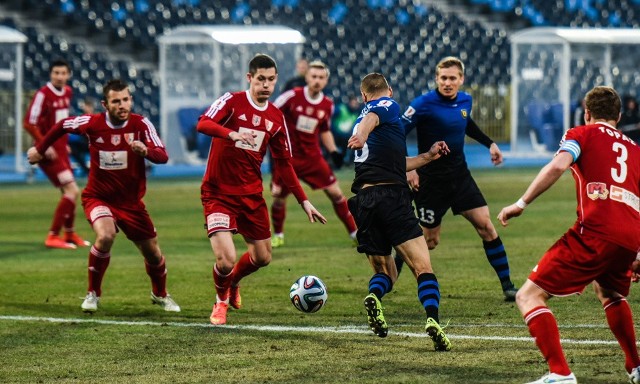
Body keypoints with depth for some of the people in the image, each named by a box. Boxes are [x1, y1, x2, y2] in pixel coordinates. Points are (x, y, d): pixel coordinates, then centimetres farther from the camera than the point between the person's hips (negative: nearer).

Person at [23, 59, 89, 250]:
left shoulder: (67, 92, 8)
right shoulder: (43, 94, -17)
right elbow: (29, 123, -20)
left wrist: (63, 143, 17)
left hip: (60, 150, 9)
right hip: (48, 151, -9)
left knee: (70, 192, 17)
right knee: (72, 191, -14)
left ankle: (69, 234, 35)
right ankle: (53, 236, -10)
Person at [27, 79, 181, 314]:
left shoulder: (141, 124, -13)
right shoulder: (92, 123, -13)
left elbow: (162, 156, -24)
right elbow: (62, 126, 7)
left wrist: (145, 150, -45)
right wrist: (40, 149, 17)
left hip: (131, 202, 2)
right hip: (98, 197, -2)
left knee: (153, 253, 9)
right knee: (105, 235, -31)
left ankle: (160, 294, 42)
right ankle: (93, 293, -12)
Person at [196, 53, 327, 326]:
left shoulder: (276, 118, 7)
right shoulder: (232, 101, -8)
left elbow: (284, 164, 13)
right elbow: (203, 124, -26)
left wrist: (304, 201, 9)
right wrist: (232, 134, -44)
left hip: (251, 194, 5)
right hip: (218, 194, -5)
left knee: (262, 258, 11)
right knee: (226, 260, -17)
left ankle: (232, 282, 45)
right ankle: (221, 300, 17)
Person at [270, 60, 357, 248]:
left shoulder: (327, 105, 2)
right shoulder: (292, 96, -12)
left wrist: (334, 151, 5)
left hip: (312, 157, 3)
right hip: (287, 156, -3)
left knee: (335, 193, -2)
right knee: (278, 195, -5)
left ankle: (354, 232, 9)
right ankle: (278, 235, 18)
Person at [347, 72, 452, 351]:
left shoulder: (365, 109, 30)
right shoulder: (389, 106, 9)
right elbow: (371, 118, -18)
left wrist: (428, 156, 43)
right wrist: (362, 133, -39)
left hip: (363, 200, 6)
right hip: (392, 195, -6)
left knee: (384, 272, 16)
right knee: (422, 267, -8)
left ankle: (374, 296, -18)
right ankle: (432, 318, -31)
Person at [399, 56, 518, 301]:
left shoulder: (465, 101, 3)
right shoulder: (424, 104, -18)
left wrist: (489, 143, 23)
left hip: (460, 176, 6)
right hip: (431, 179, -6)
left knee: (486, 226, -2)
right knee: (428, 239, 1)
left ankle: (507, 286, 4)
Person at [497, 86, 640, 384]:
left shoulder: (582, 134, 12)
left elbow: (557, 166, -9)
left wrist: (521, 204, -5)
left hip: (595, 233, -6)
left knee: (529, 297, -2)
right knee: (609, 294, 38)